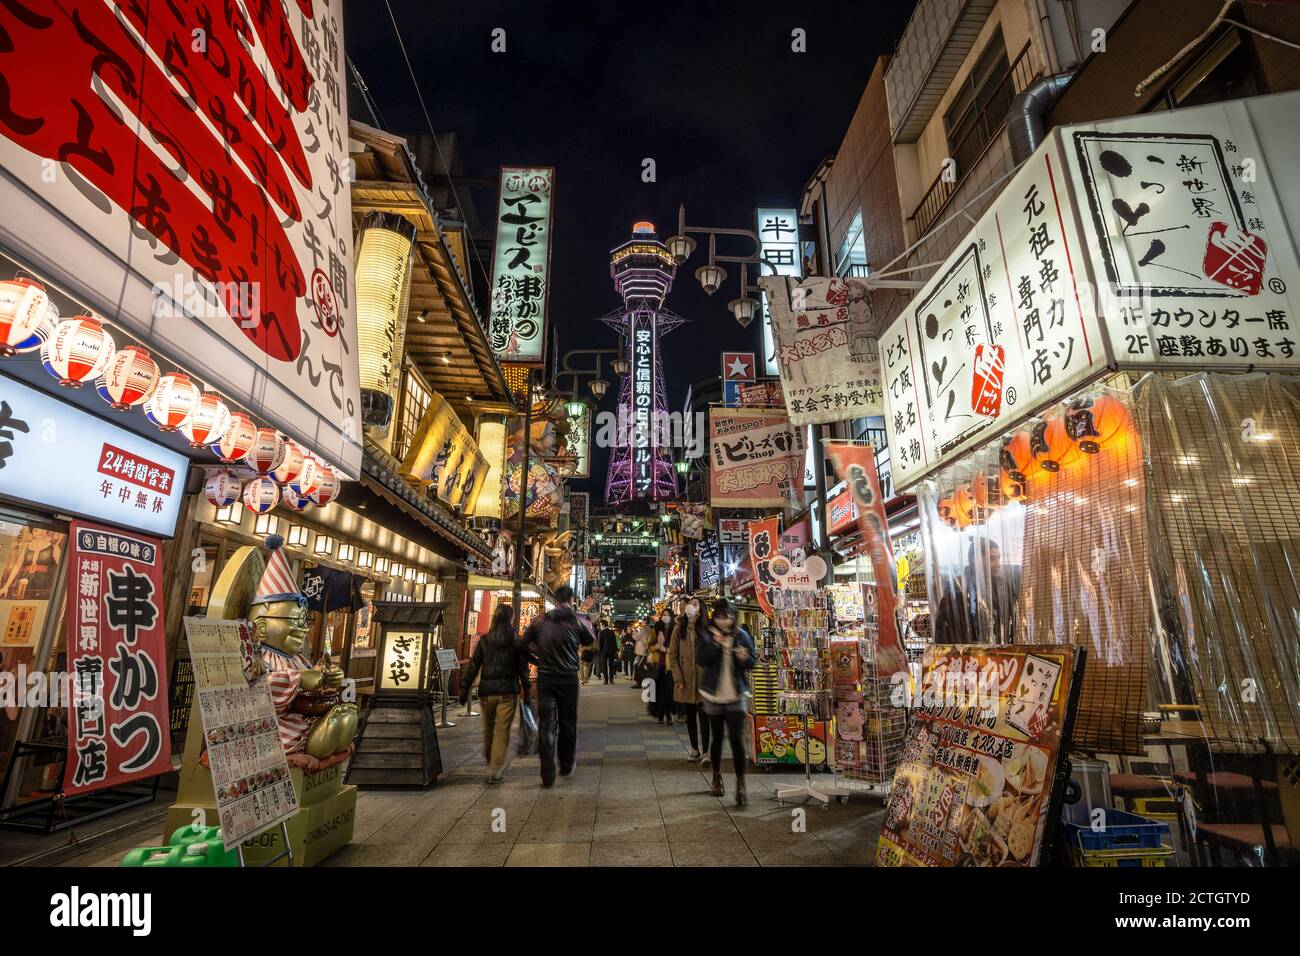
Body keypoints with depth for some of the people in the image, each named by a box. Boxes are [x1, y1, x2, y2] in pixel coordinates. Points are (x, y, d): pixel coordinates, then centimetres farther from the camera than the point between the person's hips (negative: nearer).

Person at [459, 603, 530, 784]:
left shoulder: (484, 640, 1)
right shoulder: (517, 642, -3)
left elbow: (473, 667, 0)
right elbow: (523, 669, -2)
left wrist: (464, 690, 6)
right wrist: (526, 693, 4)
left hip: (487, 691, 2)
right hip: (508, 692, -2)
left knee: (488, 729, 19)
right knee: (502, 731, 3)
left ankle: (491, 762, 34)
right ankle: (495, 771, 0)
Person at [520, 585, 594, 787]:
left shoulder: (540, 619, 2)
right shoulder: (578, 620, -7)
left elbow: (524, 643, 7)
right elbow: (591, 642, 6)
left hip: (545, 678, 2)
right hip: (568, 678, -1)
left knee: (546, 724, 5)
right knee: (568, 722, 16)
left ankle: (548, 775, 4)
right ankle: (566, 765, 28)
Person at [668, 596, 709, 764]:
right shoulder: (678, 629, 2)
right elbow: (672, 655, 2)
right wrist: (678, 678, -5)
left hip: (702, 679, -1)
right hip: (685, 680, 1)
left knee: (703, 716, -1)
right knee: (690, 716, 10)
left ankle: (705, 751, 7)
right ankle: (694, 749, 23)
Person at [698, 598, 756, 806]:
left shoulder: (742, 636, -3)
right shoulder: (707, 636, -4)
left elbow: (751, 663, 3)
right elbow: (701, 661, -14)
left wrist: (744, 658, -19)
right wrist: (715, 644, -27)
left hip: (735, 696, -1)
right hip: (713, 695, 1)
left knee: (737, 739, -8)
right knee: (716, 738, 14)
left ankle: (741, 786, -3)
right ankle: (717, 777, 34)